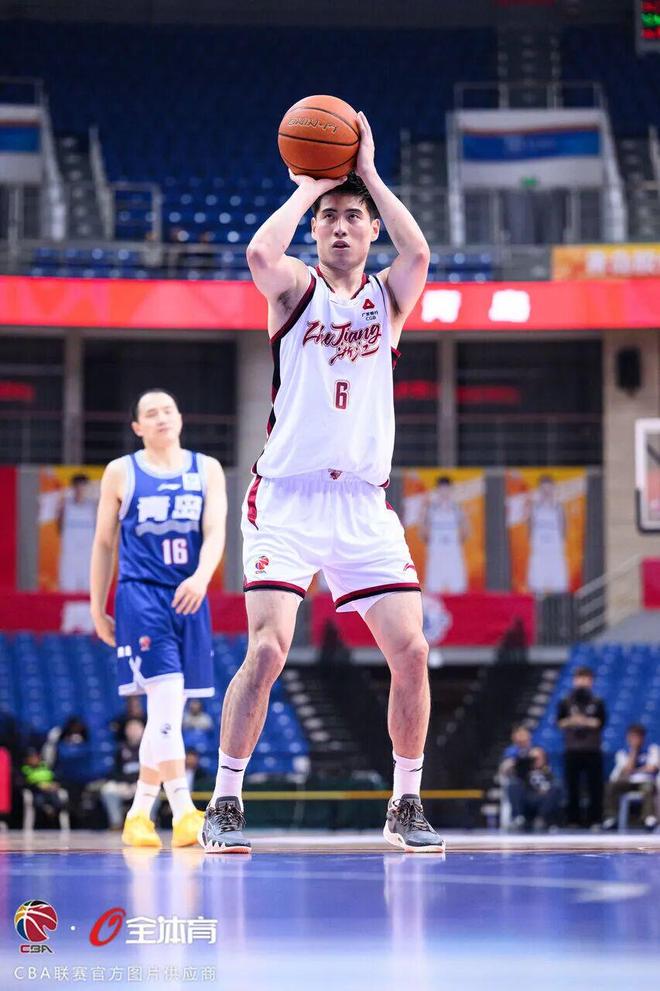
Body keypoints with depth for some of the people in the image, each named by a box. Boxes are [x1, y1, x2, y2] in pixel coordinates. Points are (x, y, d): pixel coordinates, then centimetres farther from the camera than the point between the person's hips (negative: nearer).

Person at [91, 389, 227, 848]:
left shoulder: (206, 469, 9)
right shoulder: (121, 472, 6)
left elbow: (215, 532, -3)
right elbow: (104, 544, 10)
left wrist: (201, 577, -23)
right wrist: (98, 609, 8)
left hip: (189, 598, 3)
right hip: (140, 596, -3)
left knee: (167, 713, 8)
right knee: (167, 699, -17)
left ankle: (139, 812, 19)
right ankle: (184, 811, -22)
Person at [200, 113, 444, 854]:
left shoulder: (387, 297, 11)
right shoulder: (296, 290, 5)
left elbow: (418, 254, -12)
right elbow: (259, 253, -19)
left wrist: (368, 174, -5)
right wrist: (308, 186, -6)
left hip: (364, 501, 3)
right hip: (287, 495, -3)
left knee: (410, 652, -5)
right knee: (267, 648, -16)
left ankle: (406, 805, 11)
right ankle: (223, 805, -5)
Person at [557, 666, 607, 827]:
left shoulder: (597, 703, 5)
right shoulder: (565, 703, 6)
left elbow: (601, 722, -3)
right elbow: (560, 722, 1)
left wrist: (586, 721, -16)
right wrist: (570, 721, -17)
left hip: (593, 751, 0)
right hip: (572, 750, 0)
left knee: (595, 787, -3)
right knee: (572, 787, 1)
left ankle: (595, 820, 1)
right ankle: (573, 820, 7)